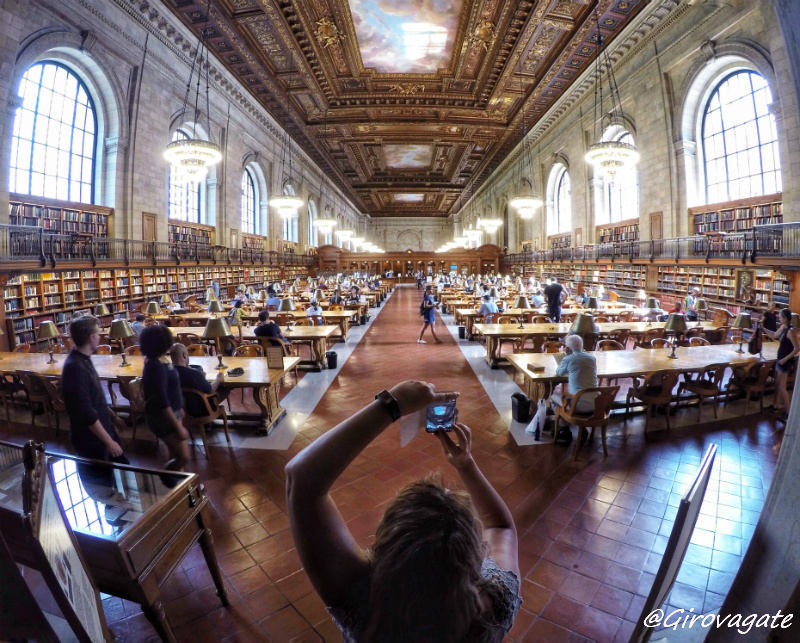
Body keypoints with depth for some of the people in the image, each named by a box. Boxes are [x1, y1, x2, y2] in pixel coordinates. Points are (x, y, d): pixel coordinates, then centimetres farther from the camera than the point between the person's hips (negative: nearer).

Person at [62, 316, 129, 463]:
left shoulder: (83, 359, 2)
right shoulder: (75, 367, -28)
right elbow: (87, 413, -27)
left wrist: (113, 416, 21)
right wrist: (109, 442, -22)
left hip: (103, 428, 9)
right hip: (91, 437, -9)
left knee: (122, 467, 20)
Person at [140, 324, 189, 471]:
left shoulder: (162, 359, 0)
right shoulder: (156, 366, -28)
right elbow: (162, 402, -27)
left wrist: (178, 408, 23)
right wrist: (178, 427, -22)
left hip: (171, 411, 9)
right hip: (162, 417, -9)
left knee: (176, 455, 20)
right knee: (183, 457, -1)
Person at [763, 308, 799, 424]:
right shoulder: (783, 327, 4)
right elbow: (775, 335, 25)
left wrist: (785, 359, -22)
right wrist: (763, 329, 17)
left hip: (786, 362, -9)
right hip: (780, 359, 9)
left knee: (781, 387, -3)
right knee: (777, 384, 18)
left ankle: (788, 412, 6)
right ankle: (776, 405, 32)